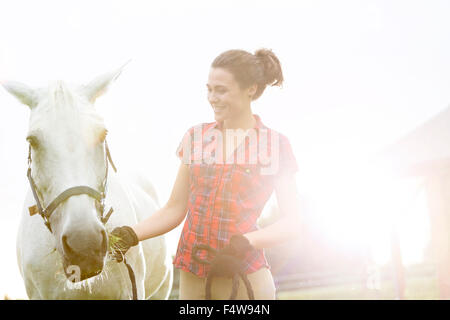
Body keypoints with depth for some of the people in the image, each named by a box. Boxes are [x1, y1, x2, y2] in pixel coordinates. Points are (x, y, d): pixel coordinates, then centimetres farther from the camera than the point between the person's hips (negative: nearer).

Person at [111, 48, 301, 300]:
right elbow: (174, 210, 9)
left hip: (245, 277, -3)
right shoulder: (196, 137, 8)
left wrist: (245, 243, -19)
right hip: (192, 276, 3)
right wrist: (132, 235, -6)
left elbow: (292, 222, -3)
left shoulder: (276, 145, -2)